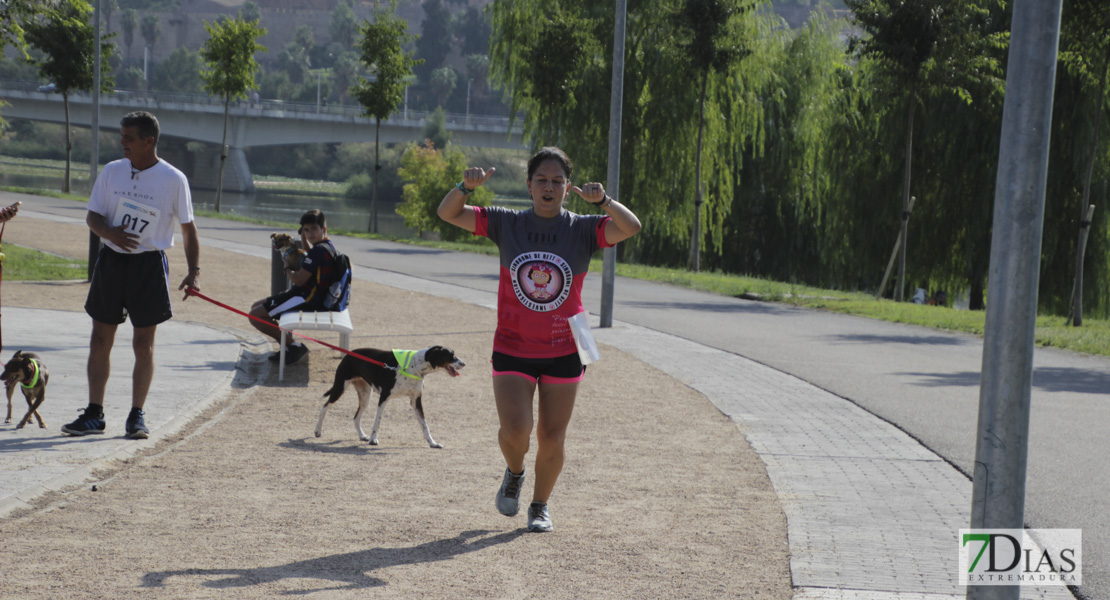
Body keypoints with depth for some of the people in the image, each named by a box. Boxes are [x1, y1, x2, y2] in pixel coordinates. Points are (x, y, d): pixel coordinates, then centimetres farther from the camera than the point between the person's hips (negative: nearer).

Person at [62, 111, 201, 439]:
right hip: (111, 261, 3)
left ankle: (137, 416, 10)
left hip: (149, 265, -3)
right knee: (100, 340, 5)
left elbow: (188, 228, 1)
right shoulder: (111, 171, 4)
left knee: (144, 344, 0)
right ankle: (94, 414, 12)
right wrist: (109, 232, -15)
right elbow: (92, 216, 7)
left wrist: (194, 270, -7)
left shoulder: (173, 179, -5)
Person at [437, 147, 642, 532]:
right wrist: (466, 187, -22)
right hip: (512, 349, 0)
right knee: (515, 429, -14)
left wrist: (602, 201, -34)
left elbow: (631, 228, -18)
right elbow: (448, 213, -2)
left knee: (552, 438, 5)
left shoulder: (583, 230, -3)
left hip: (563, 352, 0)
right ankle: (514, 473, 21)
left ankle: (540, 506, 28)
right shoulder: (506, 224, -1)